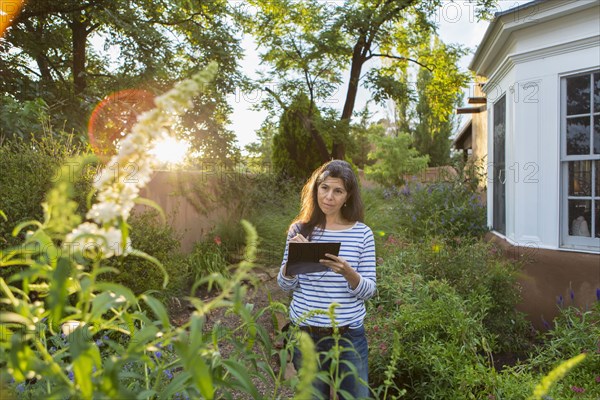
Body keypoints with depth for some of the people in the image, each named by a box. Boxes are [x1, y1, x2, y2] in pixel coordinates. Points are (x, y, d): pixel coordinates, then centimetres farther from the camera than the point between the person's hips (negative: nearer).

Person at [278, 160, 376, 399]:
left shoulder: (362, 233, -6)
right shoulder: (300, 230, -3)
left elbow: (369, 291, -6)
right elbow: (285, 286, 0)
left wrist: (348, 272, -25)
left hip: (349, 337, -1)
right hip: (305, 334, 1)